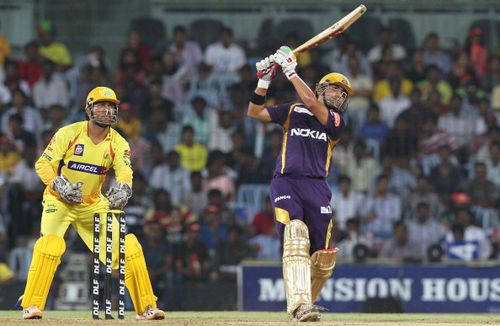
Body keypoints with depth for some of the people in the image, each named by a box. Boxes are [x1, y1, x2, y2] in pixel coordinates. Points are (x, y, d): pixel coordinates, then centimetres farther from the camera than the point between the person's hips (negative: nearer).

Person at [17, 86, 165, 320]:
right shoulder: (68, 134, -13)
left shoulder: (118, 143, -6)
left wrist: (123, 188, -46)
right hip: (59, 202, -3)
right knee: (50, 245, -27)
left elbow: (124, 171, -23)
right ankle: (31, 306, -22)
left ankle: (146, 307, 5)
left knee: (129, 247, -6)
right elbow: (42, 164, -14)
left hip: (93, 204, 3)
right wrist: (58, 184, -32)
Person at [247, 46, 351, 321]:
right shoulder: (293, 111, 18)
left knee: (323, 257, -1)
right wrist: (264, 80, 3)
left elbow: (311, 103, -4)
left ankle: (307, 301, 24)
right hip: (285, 183, -1)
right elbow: (255, 112, 14)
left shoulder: (336, 121, 13)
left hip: (317, 187, 1)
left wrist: (290, 71, -3)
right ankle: (299, 304, -31)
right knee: (295, 240, -21)